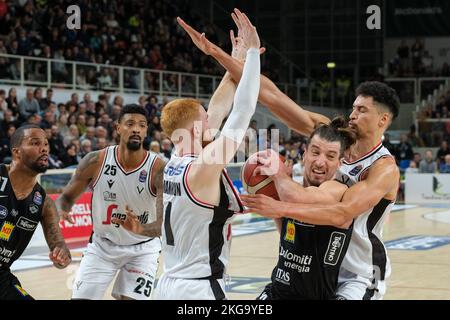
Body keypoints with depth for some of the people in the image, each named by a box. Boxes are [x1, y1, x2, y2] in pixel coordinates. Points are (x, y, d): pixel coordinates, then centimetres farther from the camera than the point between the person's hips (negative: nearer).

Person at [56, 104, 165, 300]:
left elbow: (165, 223, -29)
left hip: (142, 249, -2)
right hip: (102, 245, 2)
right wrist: (61, 211, -27)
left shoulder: (159, 169, -22)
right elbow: (68, 196, -3)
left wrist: (141, 229, -52)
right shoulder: (95, 161, -16)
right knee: (81, 297, -2)